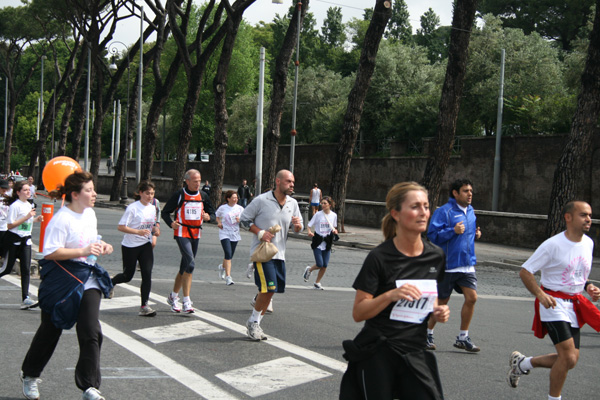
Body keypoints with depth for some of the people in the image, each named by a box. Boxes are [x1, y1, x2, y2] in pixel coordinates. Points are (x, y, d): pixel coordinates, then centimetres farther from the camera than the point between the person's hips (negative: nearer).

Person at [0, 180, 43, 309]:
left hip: (26, 240, 6)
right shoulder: (15, 206, -12)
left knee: (26, 269, -3)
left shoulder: (29, 205, 11)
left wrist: (35, 219, 5)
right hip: (14, 240, -6)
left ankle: (25, 299, -6)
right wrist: (26, 217, -21)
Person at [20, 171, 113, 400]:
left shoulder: (90, 213, 7)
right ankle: (29, 376, 34)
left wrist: (100, 246, 3)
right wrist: (84, 251, -27)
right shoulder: (61, 219, -18)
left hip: (87, 278, 6)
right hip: (62, 280, -6)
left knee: (91, 332, -5)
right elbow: (50, 252, -23)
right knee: (50, 330, 10)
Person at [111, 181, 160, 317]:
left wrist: (155, 233, -3)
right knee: (128, 276, 7)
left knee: (147, 274, -10)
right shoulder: (133, 208, -15)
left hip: (146, 245, 4)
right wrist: (138, 232, -31)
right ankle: (110, 283, 41)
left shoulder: (153, 207, 4)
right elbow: (121, 227, -19)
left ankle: (144, 306, -6)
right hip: (130, 246, -4)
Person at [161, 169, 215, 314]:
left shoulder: (203, 196, 9)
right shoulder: (179, 195, -4)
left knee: (184, 267, 12)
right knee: (190, 263, -20)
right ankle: (186, 301, -17)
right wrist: (171, 223, -18)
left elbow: (212, 213, 16)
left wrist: (208, 216, -8)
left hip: (196, 234, 6)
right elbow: (165, 212, 2)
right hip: (182, 233, -6)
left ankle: (173, 297, 29)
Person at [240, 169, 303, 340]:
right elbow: (244, 218, -1)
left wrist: (298, 225, -8)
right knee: (269, 288, -15)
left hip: (279, 254, 6)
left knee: (269, 291, 7)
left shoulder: (293, 204, 8)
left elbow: (298, 229, 16)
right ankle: (253, 322, 4)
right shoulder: (261, 200, -8)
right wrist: (260, 232, -13)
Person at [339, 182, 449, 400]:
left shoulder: (436, 256, 3)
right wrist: (390, 295, -25)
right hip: (377, 353, -4)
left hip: (415, 353, 4)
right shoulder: (379, 257, -11)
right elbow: (358, 313, -11)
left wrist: (437, 312, -2)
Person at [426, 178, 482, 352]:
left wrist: (475, 234, 8)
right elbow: (432, 235, -17)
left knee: (471, 297, -6)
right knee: (442, 301, 4)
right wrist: (453, 231, -26)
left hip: (467, 265, 6)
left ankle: (463, 337, 7)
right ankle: (427, 334, 24)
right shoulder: (444, 211, -12)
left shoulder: (470, 211, 12)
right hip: (447, 265, -6)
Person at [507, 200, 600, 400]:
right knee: (568, 358, -16)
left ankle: (521, 363, 27)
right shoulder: (553, 244, -16)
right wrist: (541, 295, -26)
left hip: (574, 305, 7)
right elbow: (525, 272, -12)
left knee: (569, 360, 7)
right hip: (554, 303, -7)